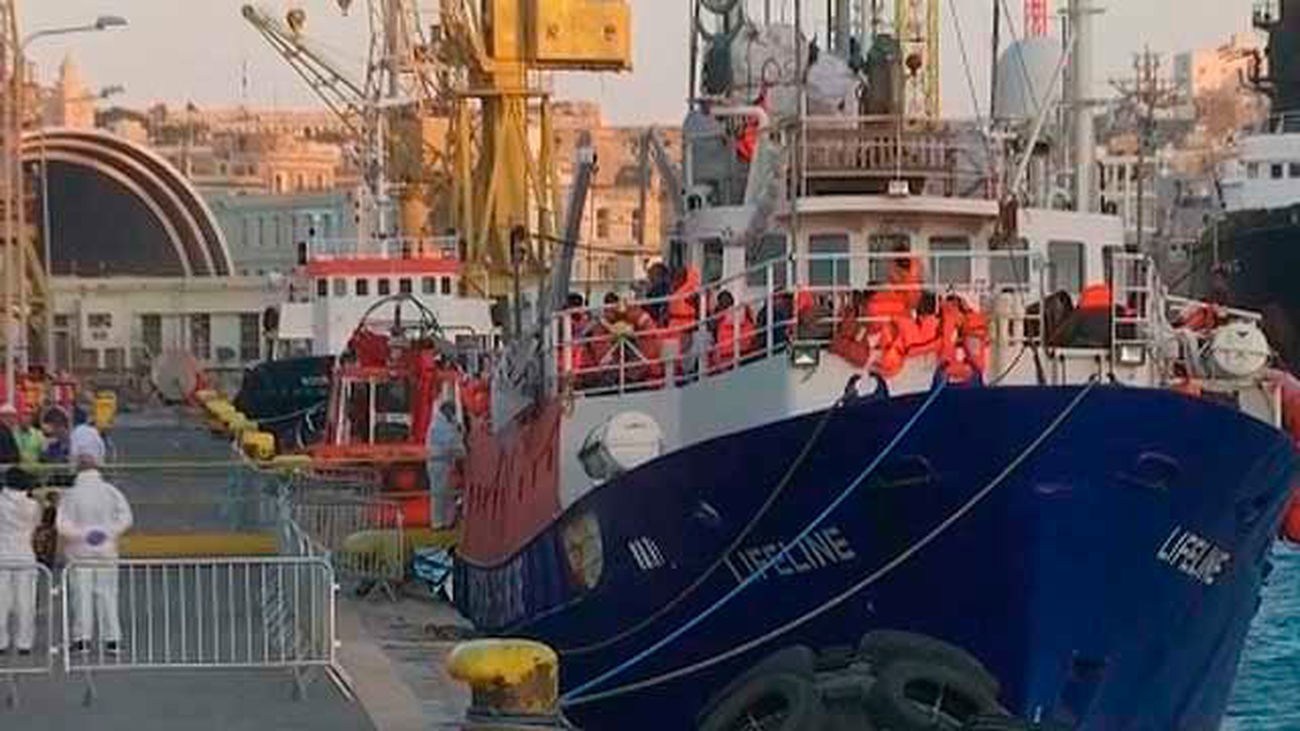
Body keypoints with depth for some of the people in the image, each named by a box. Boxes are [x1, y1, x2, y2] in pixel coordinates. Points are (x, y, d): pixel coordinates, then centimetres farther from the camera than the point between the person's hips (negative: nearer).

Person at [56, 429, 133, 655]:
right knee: (107, 593, 6)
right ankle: (112, 638, 5)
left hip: (80, 552, -1)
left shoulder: (71, 495, -7)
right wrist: (110, 533, -2)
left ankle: (82, 638, 1)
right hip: (106, 551, 1)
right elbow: (125, 517, -7)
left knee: (82, 593, 3)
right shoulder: (110, 491, -3)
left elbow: (63, 525, -12)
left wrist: (81, 535, -4)